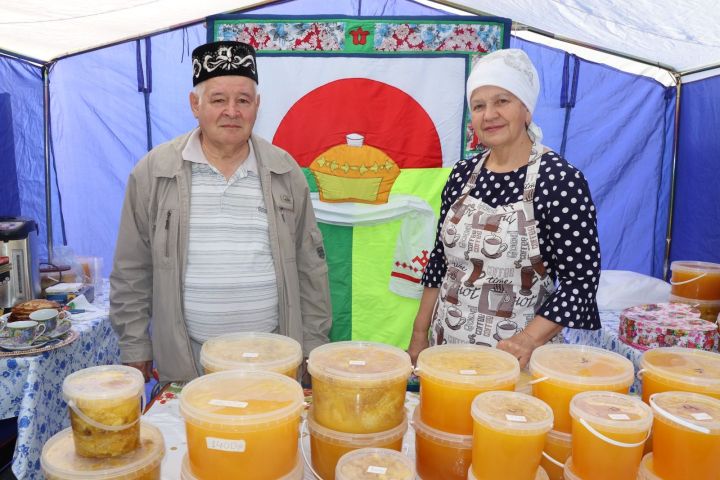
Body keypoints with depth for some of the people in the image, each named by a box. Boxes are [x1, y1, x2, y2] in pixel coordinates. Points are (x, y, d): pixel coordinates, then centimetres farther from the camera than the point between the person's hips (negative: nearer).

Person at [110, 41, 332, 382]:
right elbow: (132, 272, 3)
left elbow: (310, 265, 4)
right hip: (185, 361, 0)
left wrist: (313, 343, 4)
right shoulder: (153, 171, -3)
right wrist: (134, 348, 3)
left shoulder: (285, 172, 1)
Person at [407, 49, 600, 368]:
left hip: (513, 355, -4)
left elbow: (581, 281, -14)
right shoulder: (463, 174, 2)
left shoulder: (560, 181, -13)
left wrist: (528, 339, -25)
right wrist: (419, 336, 6)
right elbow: (440, 260, 8)